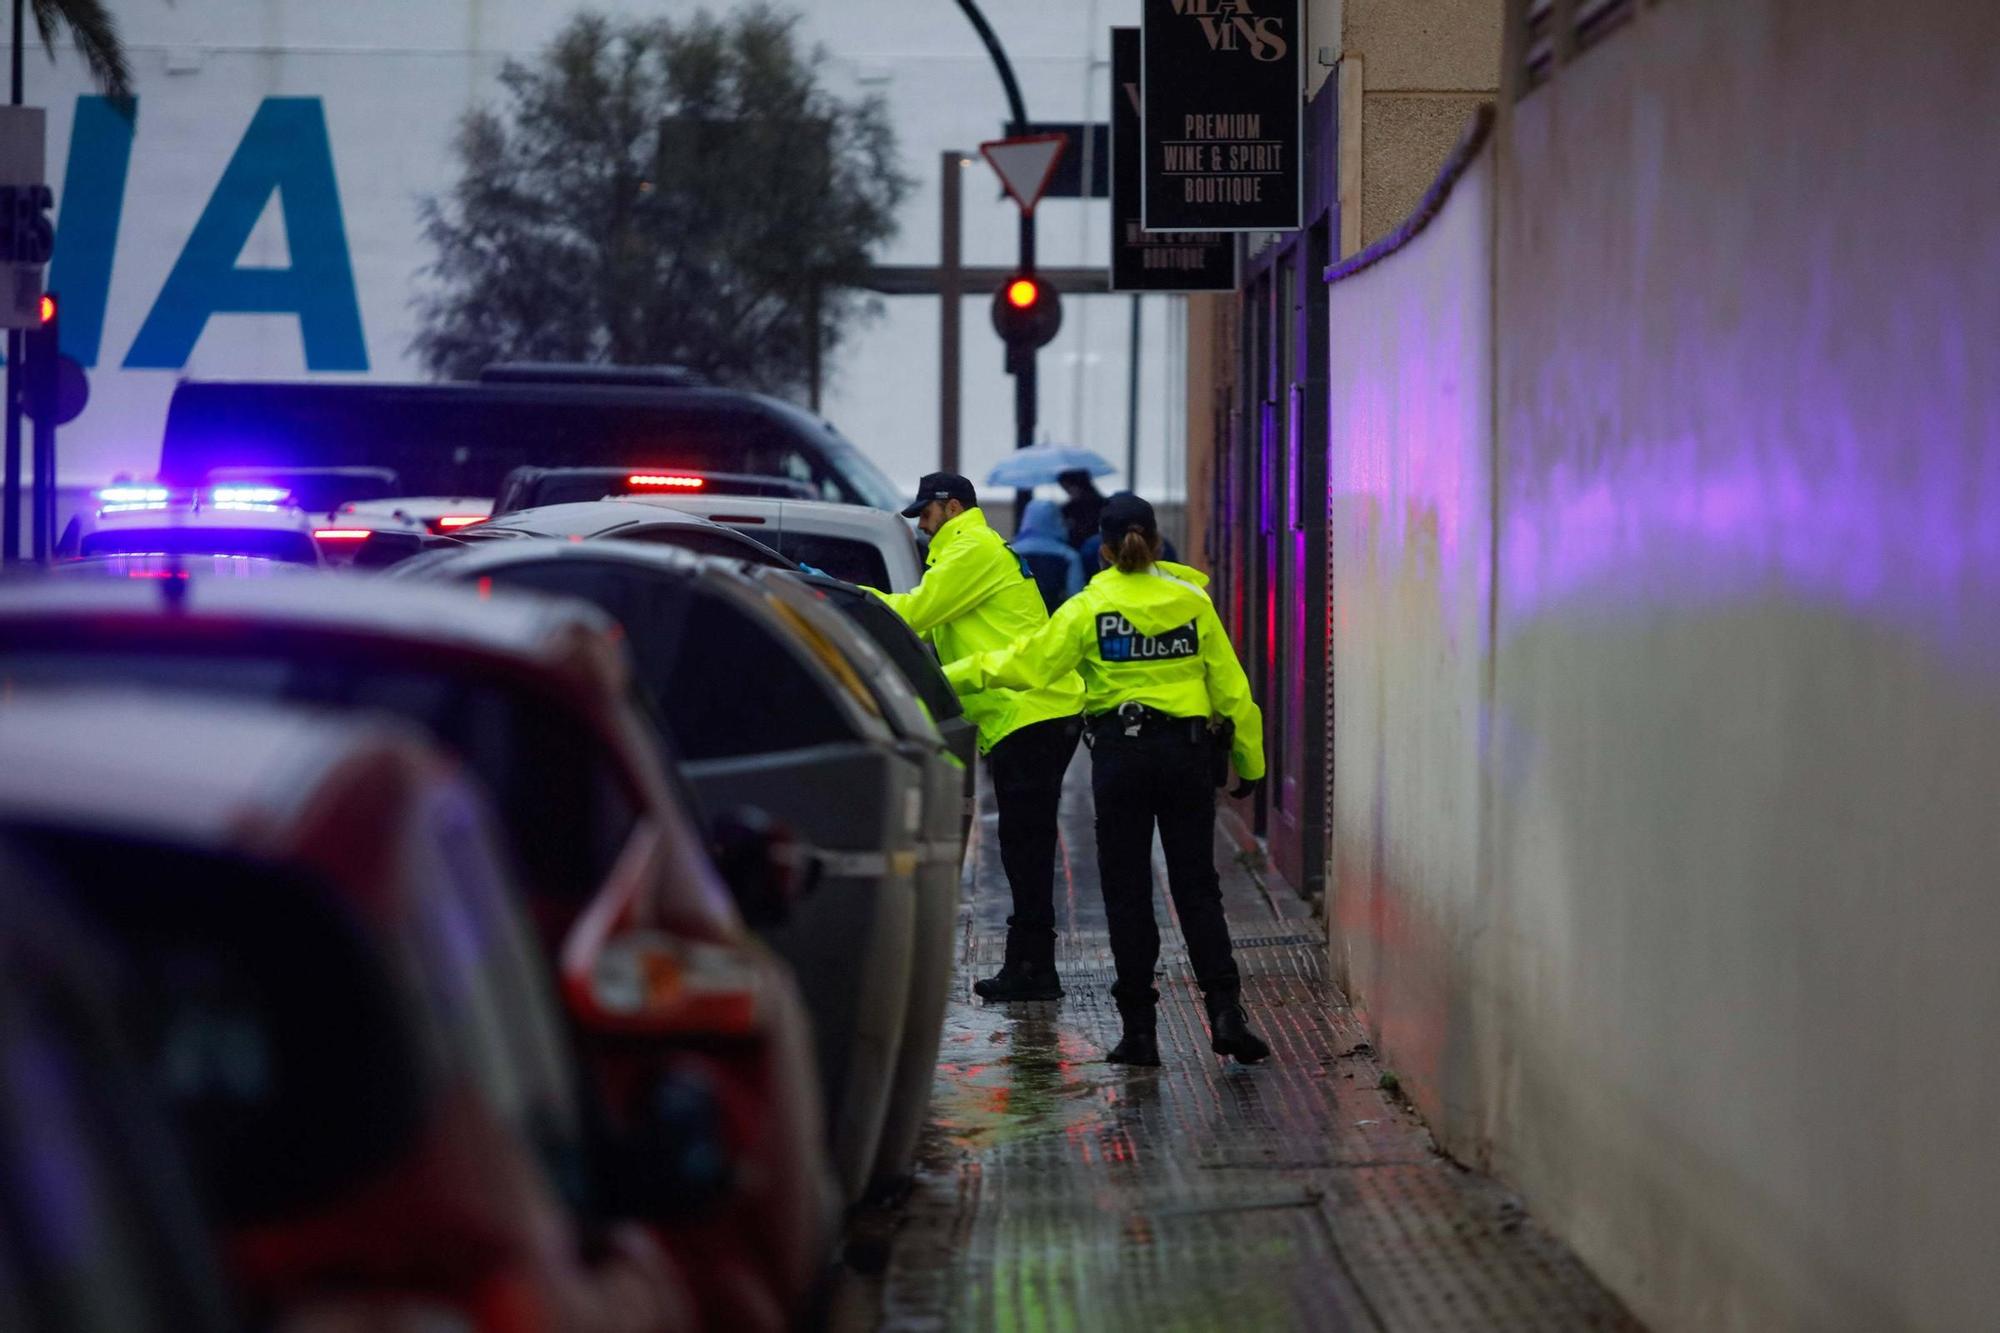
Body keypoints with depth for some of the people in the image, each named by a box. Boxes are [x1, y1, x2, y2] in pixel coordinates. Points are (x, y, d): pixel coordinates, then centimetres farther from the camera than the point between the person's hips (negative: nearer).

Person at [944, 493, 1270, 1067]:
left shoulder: (1089, 608, -4)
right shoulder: (1192, 601, 2)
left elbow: (1024, 663, -5)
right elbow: (1230, 686, 4)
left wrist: (949, 676, 6)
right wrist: (1249, 761, 13)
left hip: (1120, 754, -2)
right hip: (1188, 749, 2)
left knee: (1126, 892, 5)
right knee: (1196, 886, 6)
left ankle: (1139, 1028, 3)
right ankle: (1225, 1011, -6)